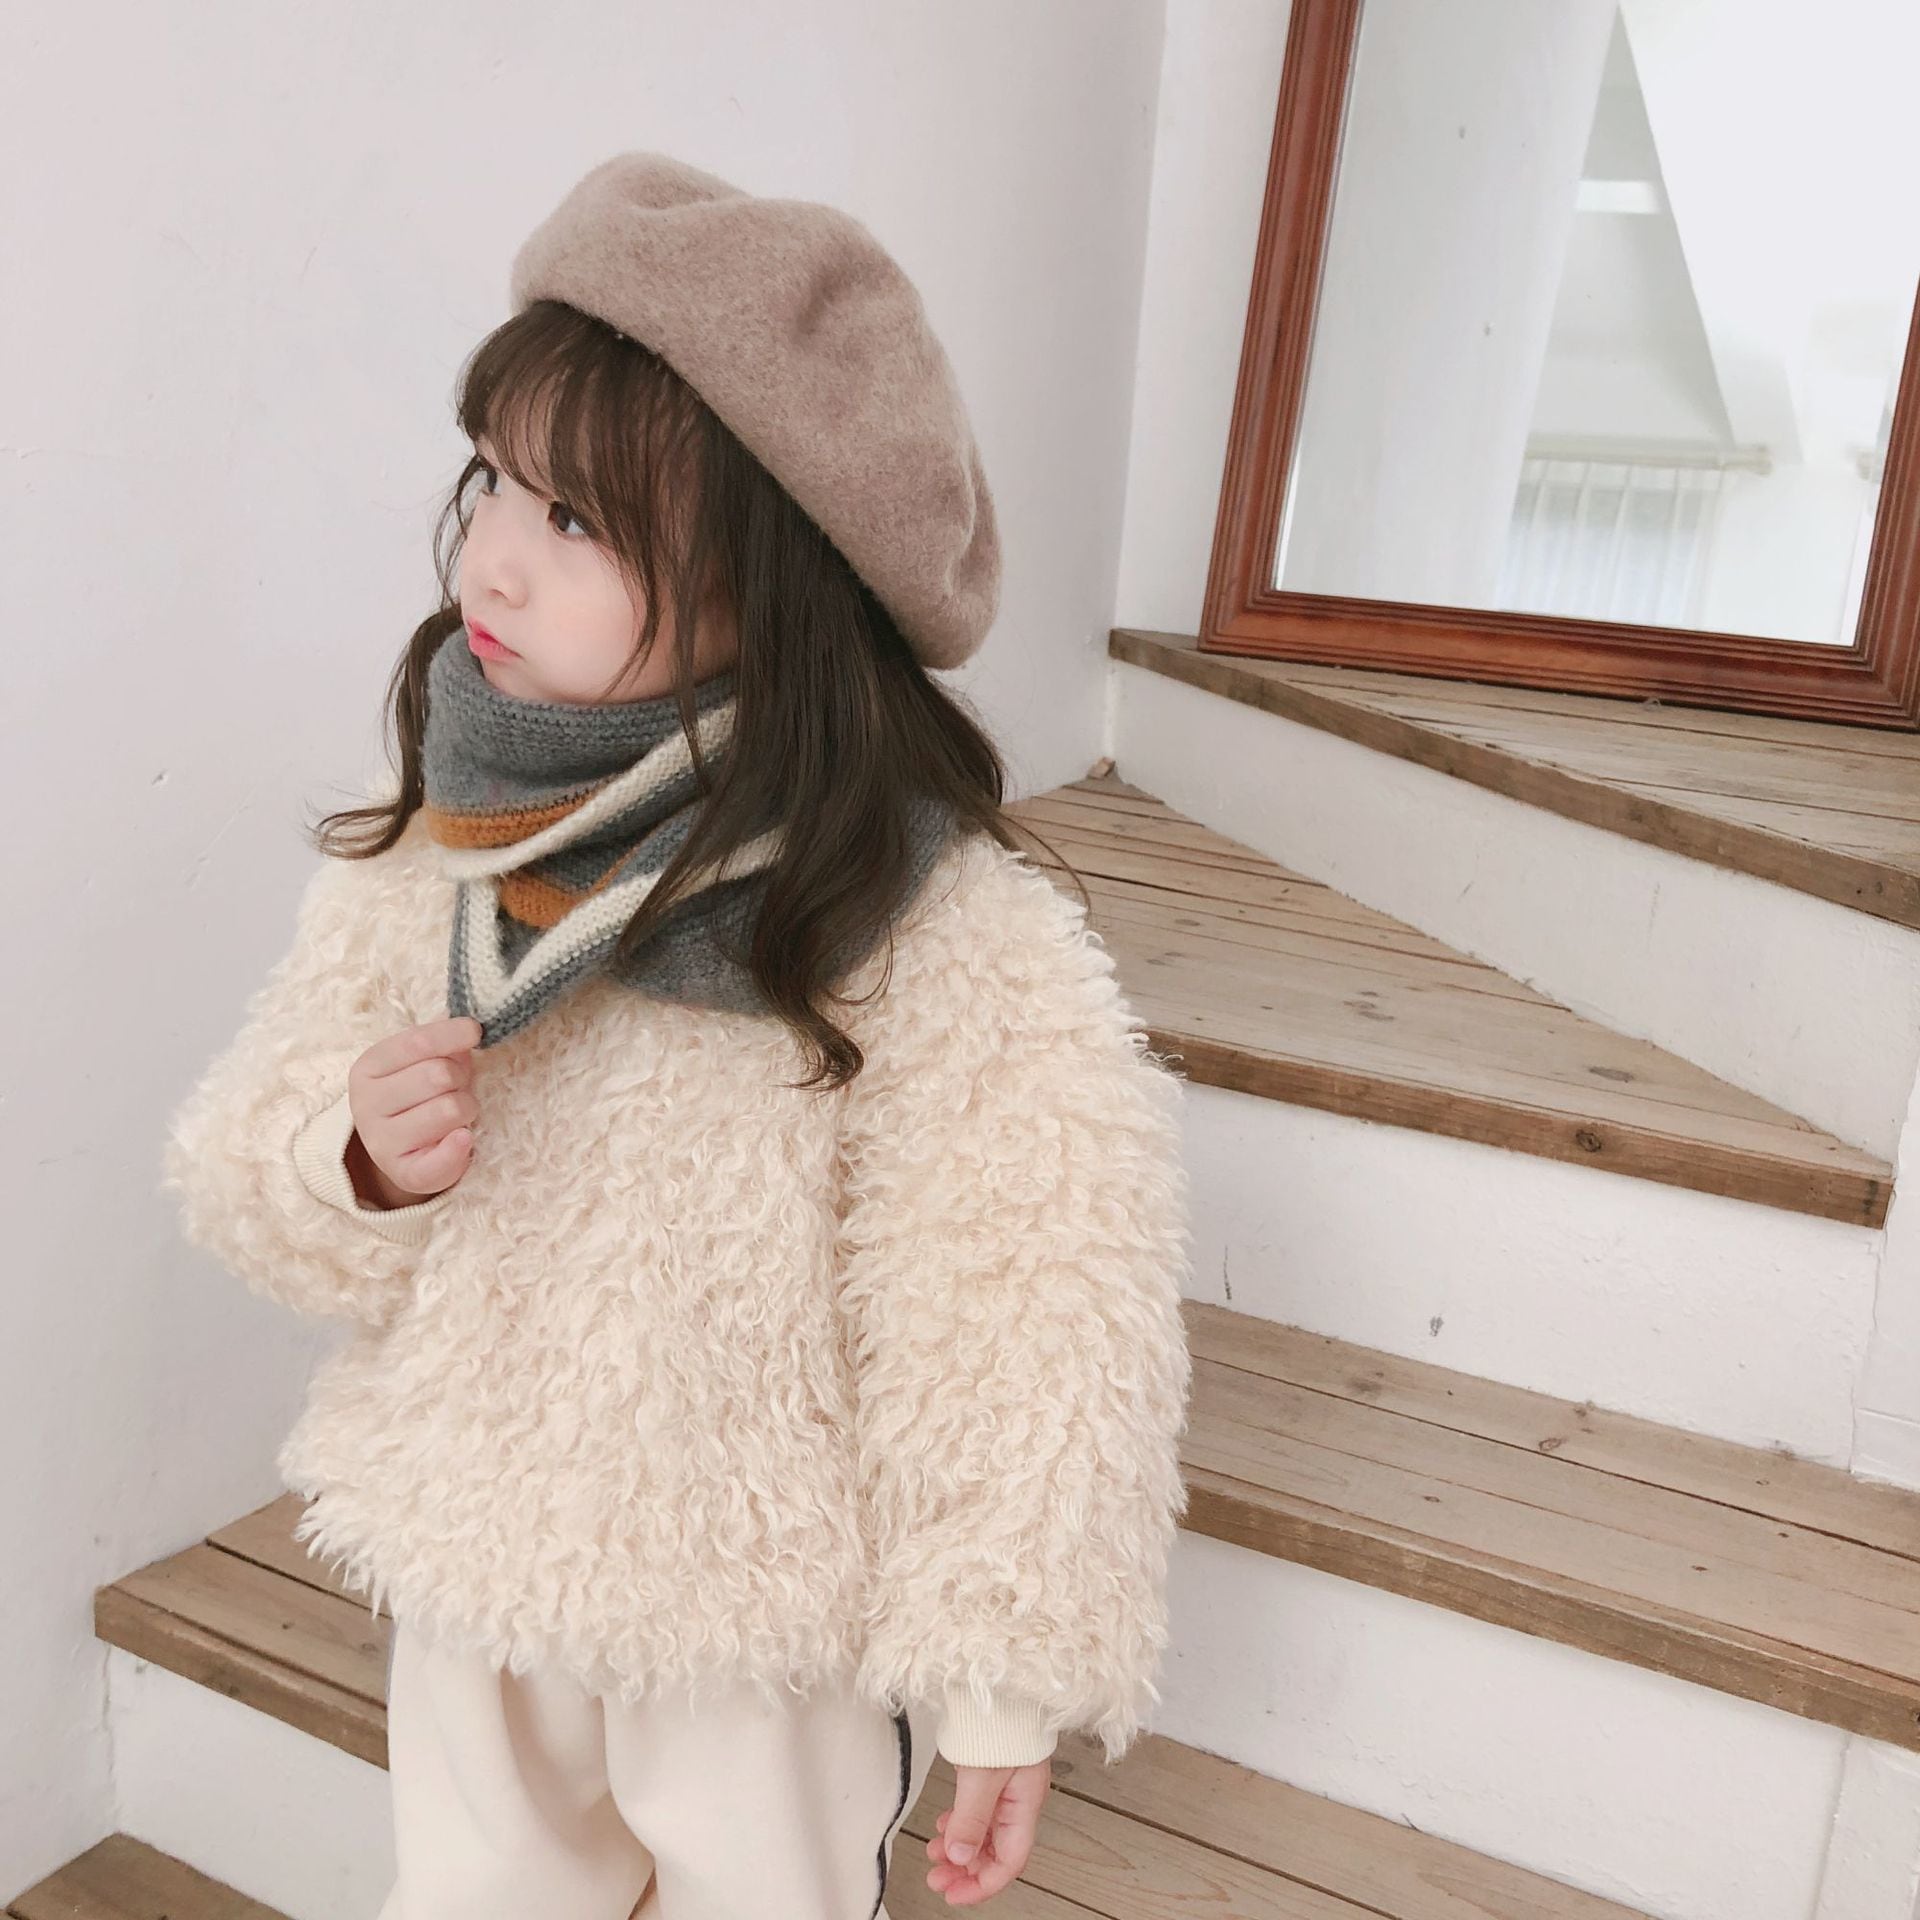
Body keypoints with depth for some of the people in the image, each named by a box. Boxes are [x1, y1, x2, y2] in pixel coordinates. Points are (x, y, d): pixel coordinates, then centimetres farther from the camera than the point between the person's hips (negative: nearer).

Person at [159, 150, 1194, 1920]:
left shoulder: (948, 944, -27)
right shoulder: (423, 855, -11)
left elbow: (1023, 1348, -20)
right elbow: (249, 1159, 0)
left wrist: (1000, 1690, -13)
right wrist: (359, 1163, -23)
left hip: (768, 1616, -4)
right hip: (464, 1552, 5)